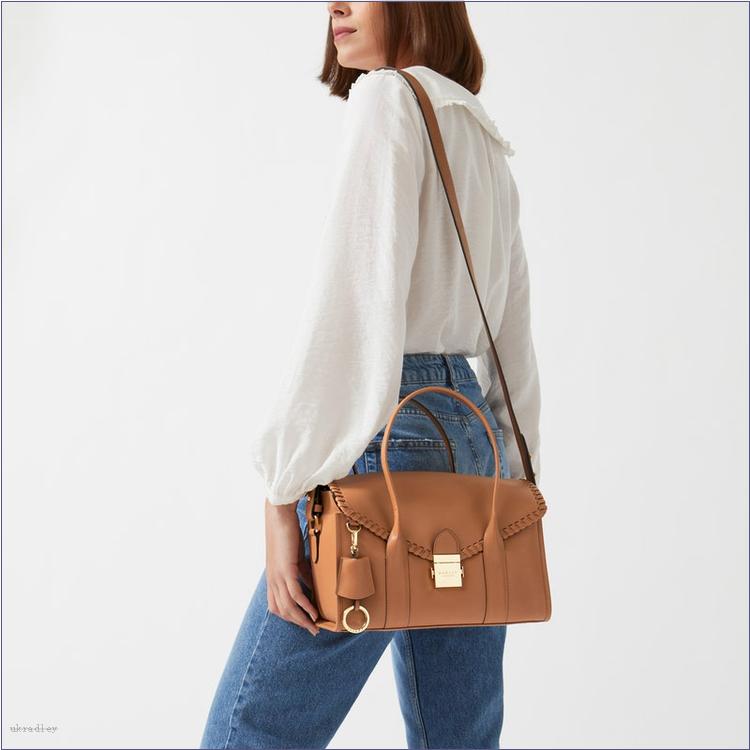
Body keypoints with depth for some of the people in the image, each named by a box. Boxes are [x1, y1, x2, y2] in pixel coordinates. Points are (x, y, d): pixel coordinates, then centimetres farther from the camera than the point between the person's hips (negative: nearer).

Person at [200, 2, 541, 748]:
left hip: (391, 434, -9)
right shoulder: (488, 148, 21)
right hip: (473, 435, 9)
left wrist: (285, 491, -15)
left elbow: (349, 301, -15)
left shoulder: (390, 97, -3)